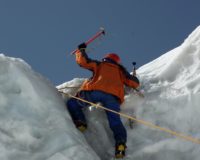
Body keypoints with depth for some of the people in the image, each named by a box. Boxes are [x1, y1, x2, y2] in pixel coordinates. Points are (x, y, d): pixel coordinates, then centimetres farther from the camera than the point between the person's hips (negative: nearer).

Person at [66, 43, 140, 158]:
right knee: (115, 121, -3)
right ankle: (121, 143, -29)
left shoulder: (99, 64, 30)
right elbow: (135, 83, 27)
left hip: (95, 91, -1)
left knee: (72, 103, 15)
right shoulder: (120, 70, 32)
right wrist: (131, 77, 49)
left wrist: (81, 50, 44)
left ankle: (80, 122, -10)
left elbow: (83, 61, 24)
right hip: (113, 96, 1)